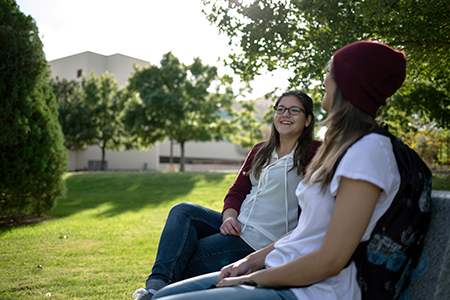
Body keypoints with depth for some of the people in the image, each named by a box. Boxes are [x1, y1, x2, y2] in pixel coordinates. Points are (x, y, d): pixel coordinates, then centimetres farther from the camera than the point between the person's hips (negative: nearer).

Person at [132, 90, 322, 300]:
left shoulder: (313, 153, -3)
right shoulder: (260, 150, 16)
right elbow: (237, 190, 11)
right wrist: (229, 217, -6)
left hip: (260, 239, -7)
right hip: (236, 225, 7)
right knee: (183, 211, -16)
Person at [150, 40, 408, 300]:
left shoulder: (370, 150, -17)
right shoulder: (344, 147, 15)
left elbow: (329, 261, -20)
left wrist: (255, 278, -10)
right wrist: (252, 261, 7)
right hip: (284, 274, 9)